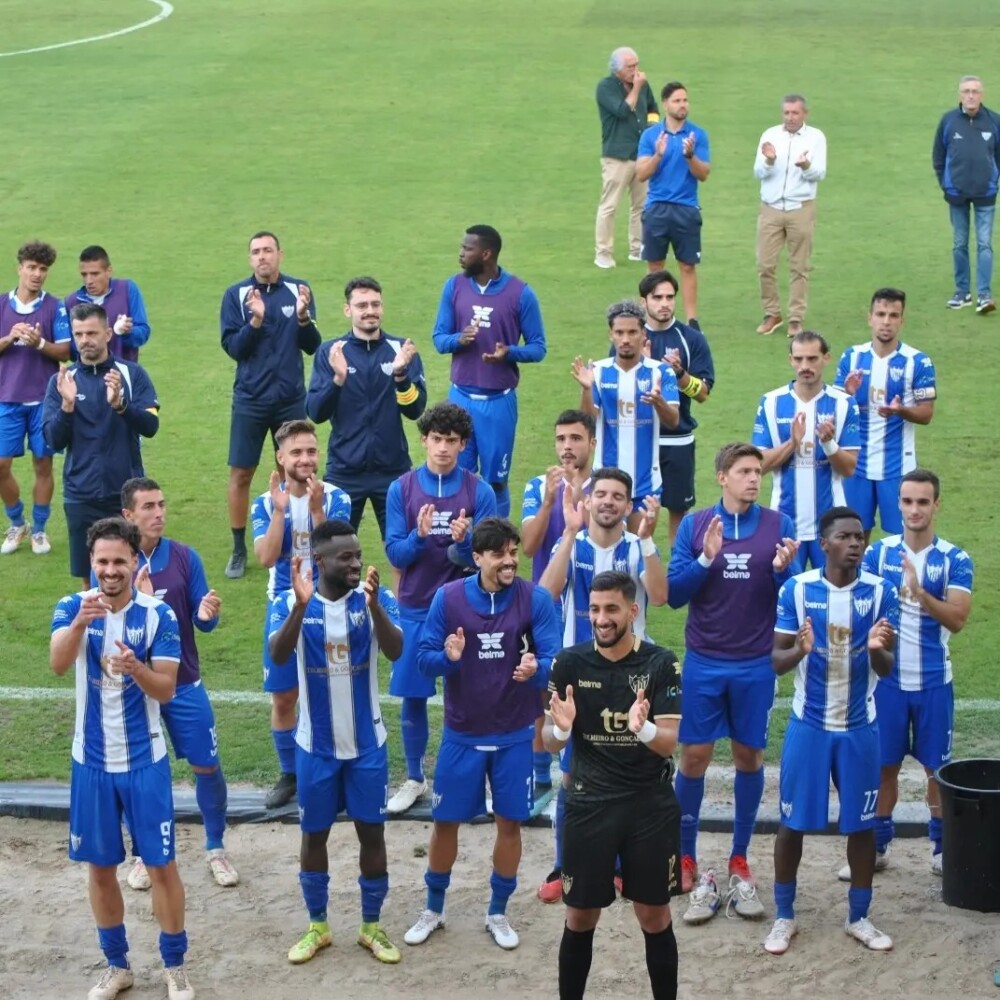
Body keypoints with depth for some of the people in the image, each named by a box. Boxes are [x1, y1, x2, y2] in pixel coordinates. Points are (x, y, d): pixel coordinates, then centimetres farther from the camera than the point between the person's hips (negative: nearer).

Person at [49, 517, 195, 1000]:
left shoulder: (159, 615, -9)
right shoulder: (72, 607, -7)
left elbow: (166, 690, -12)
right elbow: (58, 664, -26)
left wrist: (135, 668, -34)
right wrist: (80, 622, -46)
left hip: (144, 760, -1)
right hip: (91, 761, 2)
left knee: (161, 865, 2)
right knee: (100, 867, 11)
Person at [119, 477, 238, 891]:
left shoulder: (185, 557, -6)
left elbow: (203, 621, -3)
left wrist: (206, 614, -27)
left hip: (184, 683, 1)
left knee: (207, 765, 5)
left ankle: (216, 849, 23)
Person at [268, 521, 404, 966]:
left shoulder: (376, 597, -10)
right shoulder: (291, 602, -11)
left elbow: (395, 650, -25)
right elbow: (278, 656, -28)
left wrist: (374, 605, -42)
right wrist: (301, 606, -43)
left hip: (367, 743, 0)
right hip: (316, 745, 0)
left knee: (372, 831, 7)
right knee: (314, 833, 11)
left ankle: (372, 926, 23)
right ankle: (317, 926, 27)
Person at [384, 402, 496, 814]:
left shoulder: (479, 492, -4)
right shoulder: (401, 489, -1)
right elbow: (395, 552, -4)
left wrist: (465, 540, -26)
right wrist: (419, 536, -24)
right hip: (415, 609, 1)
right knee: (412, 698, 8)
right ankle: (414, 779, 23)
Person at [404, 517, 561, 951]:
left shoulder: (535, 599, -12)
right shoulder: (448, 597, -10)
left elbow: (553, 659, -16)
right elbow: (424, 658, -7)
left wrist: (535, 668, -39)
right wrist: (448, 657, -29)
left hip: (515, 736, 0)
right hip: (462, 734, 0)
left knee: (509, 822, 8)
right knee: (446, 821, 9)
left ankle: (498, 913, 27)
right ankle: (433, 908, 28)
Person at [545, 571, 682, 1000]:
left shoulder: (661, 663, -7)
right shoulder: (569, 662, -3)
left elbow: (670, 742, -12)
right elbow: (549, 742, 1)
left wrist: (643, 727, -33)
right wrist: (560, 728, -22)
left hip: (651, 806, -1)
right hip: (589, 805, 1)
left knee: (655, 918, 8)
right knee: (580, 919, 8)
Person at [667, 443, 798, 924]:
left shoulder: (779, 525, -1)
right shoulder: (695, 525, -1)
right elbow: (673, 593, -4)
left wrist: (783, 569, -21)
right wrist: (706, 558, -19)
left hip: (757, 665, 1)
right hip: (704, 664, -1)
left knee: (750, 757, 8)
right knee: (694, 756, 2)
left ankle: (739, 862, 20)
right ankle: (686, 861, 13)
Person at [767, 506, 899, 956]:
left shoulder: (881, 592, -6)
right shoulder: (796, 589, -8)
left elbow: (886, 669, -8)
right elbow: (777, 661, -6)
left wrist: (877, 649, -32)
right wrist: (799, 651, -28)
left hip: (859, 727, 1)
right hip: (808, 724, -1)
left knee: (862, 823, 8)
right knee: (793, 822, 5)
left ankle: (859, 917, 23)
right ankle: (784, 916, 19)